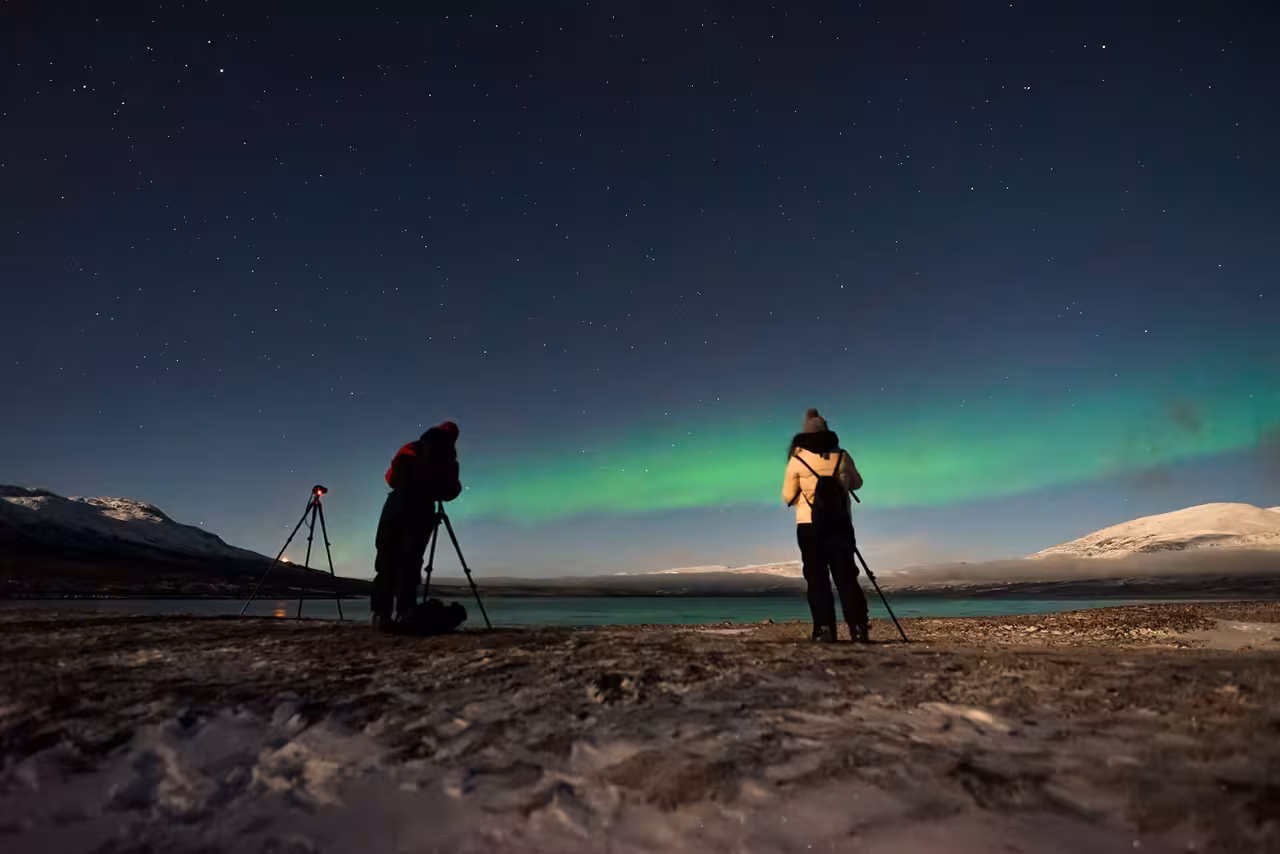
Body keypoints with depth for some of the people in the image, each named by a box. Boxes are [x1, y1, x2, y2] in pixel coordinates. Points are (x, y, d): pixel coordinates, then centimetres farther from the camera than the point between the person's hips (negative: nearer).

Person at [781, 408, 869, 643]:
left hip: (810, 525, -2)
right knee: (846, 577, 5)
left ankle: (825, 630, -2)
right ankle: (859, 628, 0)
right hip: (840, 524, 2)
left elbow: (788, 497, 1)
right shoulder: (842, 456, 3)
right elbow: (857, 484, 19)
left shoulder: (798, 459, -3)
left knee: (817, 579, 2)